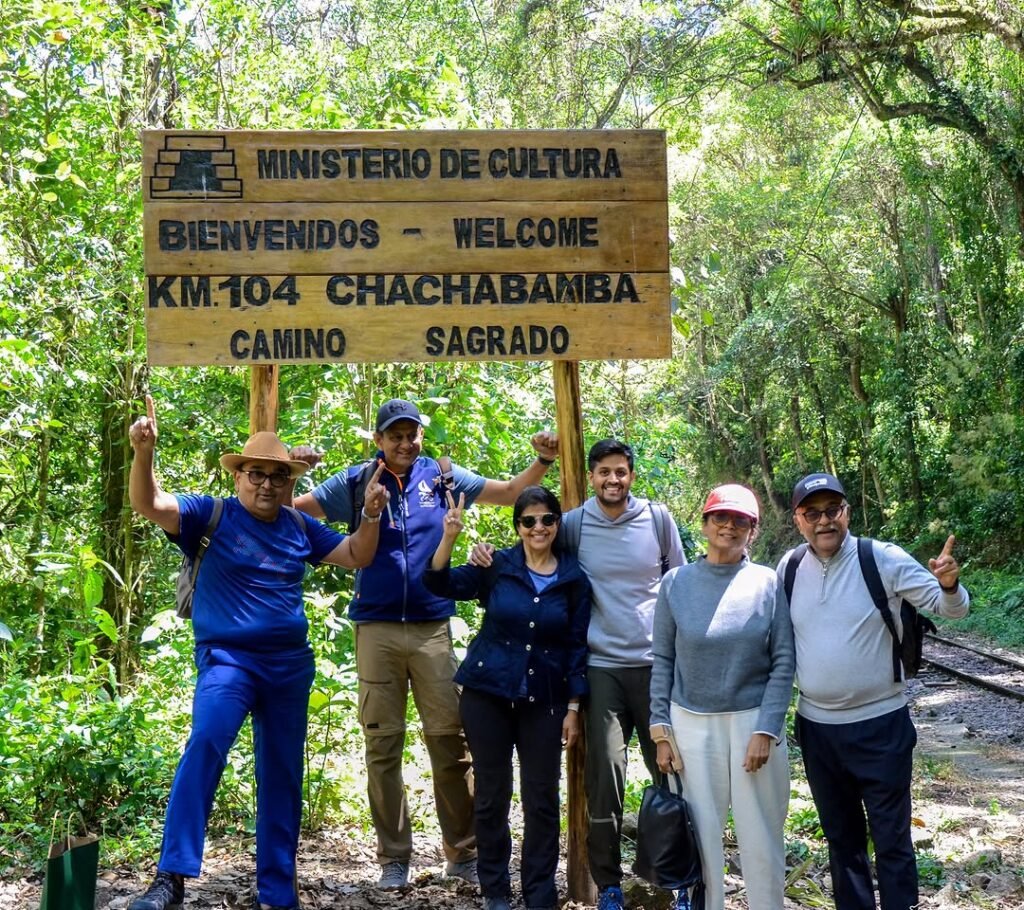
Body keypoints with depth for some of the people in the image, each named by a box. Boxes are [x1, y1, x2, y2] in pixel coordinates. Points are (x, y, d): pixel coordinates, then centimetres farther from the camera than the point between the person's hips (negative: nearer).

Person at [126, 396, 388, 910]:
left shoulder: (299, 527, 8)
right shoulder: (213, 516, -5)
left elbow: (356, 557, 14)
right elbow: (148, 505, -17)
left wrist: (371, 516, -3)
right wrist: (143, 453, -35)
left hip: (291, 664, 5)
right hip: (228, 658, -5)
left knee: (282, 776, 10)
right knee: (207, 743, -29)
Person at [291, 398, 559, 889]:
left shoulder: (442, 476, 5)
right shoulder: (356, 482, 3)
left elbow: (509, 492, 11)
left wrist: (542, 462, -4)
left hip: (432, 626, 0)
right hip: (376, 628, 0)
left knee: (450, 740, 0)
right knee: (383, 743, 3)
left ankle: (463, 852, 11)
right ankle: (393, 857, 13)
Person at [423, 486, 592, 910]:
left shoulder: (574, 580, 0)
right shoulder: (496, 567, -2)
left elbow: (577, 647, 3)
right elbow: (441, 584, -10)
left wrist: (573, 708, 0)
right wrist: (449, 537, -26)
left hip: (544, 701, 0)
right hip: (488, 695, 0)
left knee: (542, 799, 4)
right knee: (491, 795, 8)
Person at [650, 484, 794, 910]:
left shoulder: (768, 583, -3)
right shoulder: (676, 583, 0)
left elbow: (783, 663, -3)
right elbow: (663, 661, 3)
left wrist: (765, 730, -10)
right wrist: (661, 731, -1)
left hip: (753, 721, -1)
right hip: (692, 724, 1)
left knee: (761, 837, 5)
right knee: (699, 835, 7)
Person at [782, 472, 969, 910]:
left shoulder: (884, 560, -12)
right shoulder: (789, 568, -1)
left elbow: (950, 608, -12)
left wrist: (949, 585, -33)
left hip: (880, 724, -4)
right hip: (816, 726, 4)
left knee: (891, 838, 5)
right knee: (840, 836, 19)